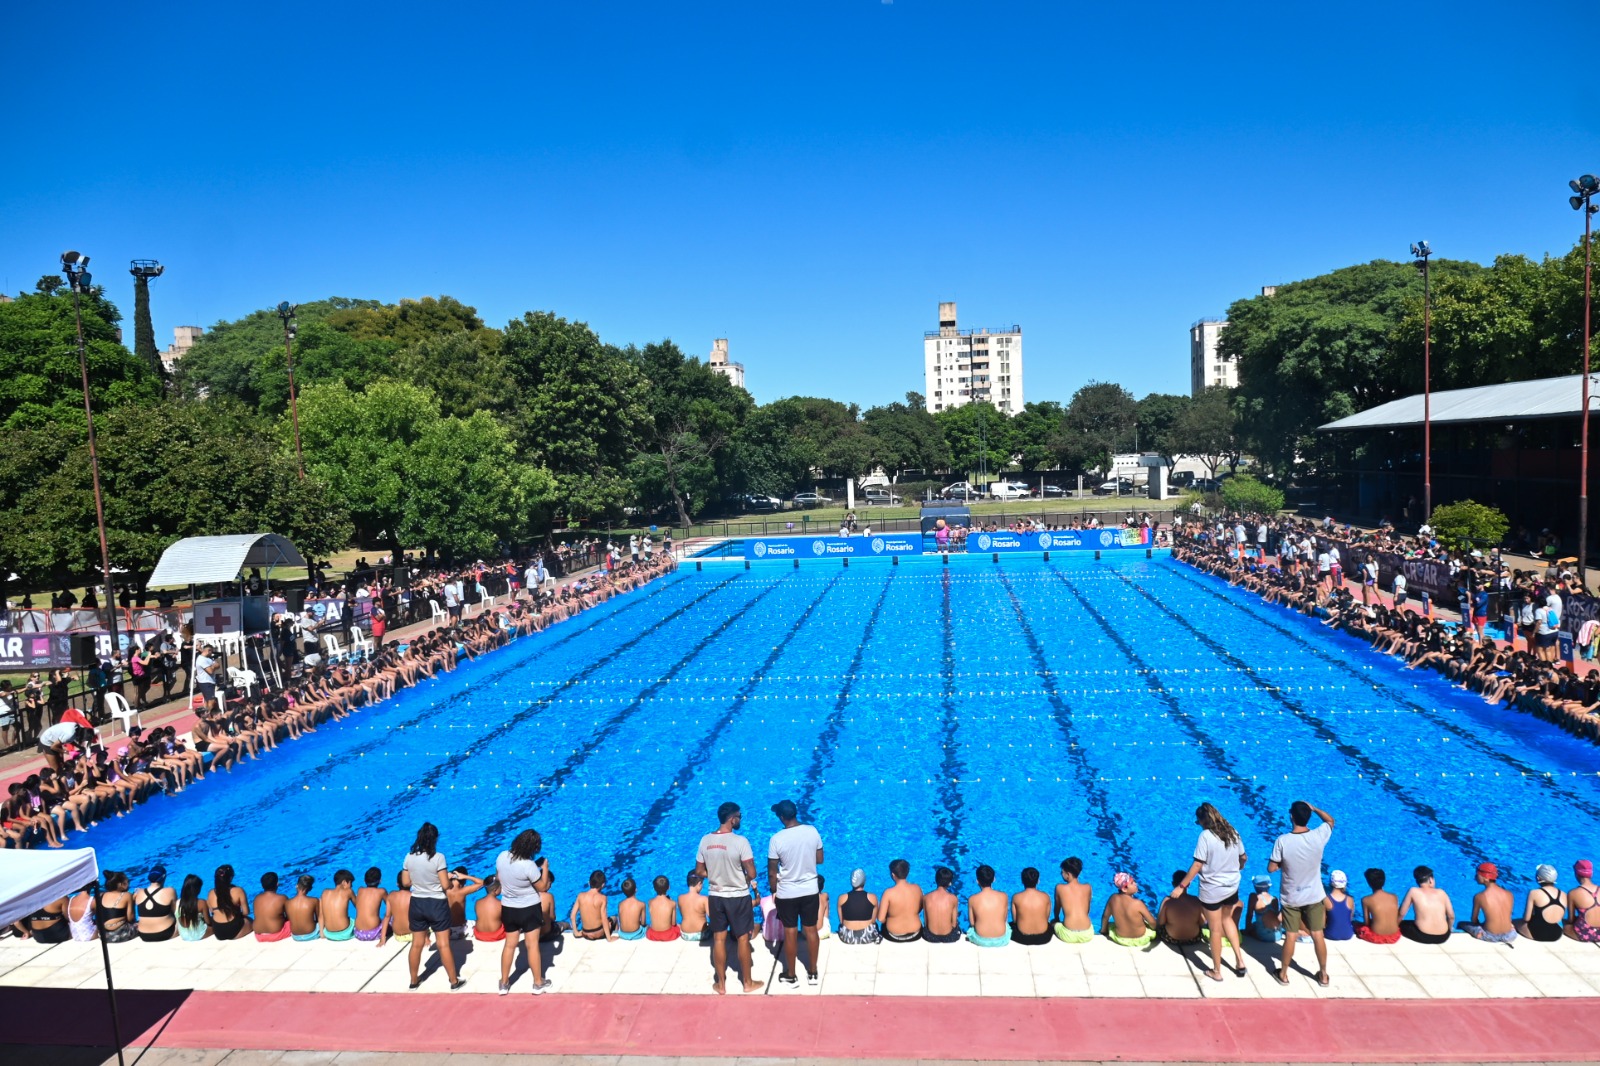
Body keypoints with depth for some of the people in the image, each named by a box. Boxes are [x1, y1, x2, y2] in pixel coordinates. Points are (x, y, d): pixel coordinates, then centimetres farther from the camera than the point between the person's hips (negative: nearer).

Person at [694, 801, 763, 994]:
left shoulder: (705, 840, -6)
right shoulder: (740, 841, -21)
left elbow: (699, 871, 3)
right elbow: (752, 873, -18)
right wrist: (743, 878, 3)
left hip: (716, 896, 4)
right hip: (738, 897, -4)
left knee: (719, 939, 14)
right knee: (743, 939, 11)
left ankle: (721, 984, 24)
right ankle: (748, 982, 23)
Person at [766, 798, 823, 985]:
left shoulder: (777, 839, -19)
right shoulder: (812, 831, -10)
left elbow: (772, 872, -11)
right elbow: (819, 859, 2)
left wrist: (774, 891, 5)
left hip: (787, 893, -3)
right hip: (810, 890, 3)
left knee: (790, 932, 11)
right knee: (811, 930, 15)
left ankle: (791, 975, 24)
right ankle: (812, 973, 26)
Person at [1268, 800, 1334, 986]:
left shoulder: (1283, 841, -24)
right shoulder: (1318, 836, -17)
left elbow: (1271, 868, -14)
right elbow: (1330, 820, 6)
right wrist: (1312, 807, 8)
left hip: (1291, 898, -2)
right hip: (1314, 896, 2)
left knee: (1290, 936, 12)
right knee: (1318, 935, 16)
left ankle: (1283, 974, 26)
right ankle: (1323, 974, 31)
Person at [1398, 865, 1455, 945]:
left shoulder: (1413, 891, -1)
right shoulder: (1441, 892, 6)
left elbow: (1401, 913, 3)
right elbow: (1451, 916, 11)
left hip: (1423, 936, -4)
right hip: (1443, 937, 4)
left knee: (1401, 924, 22)